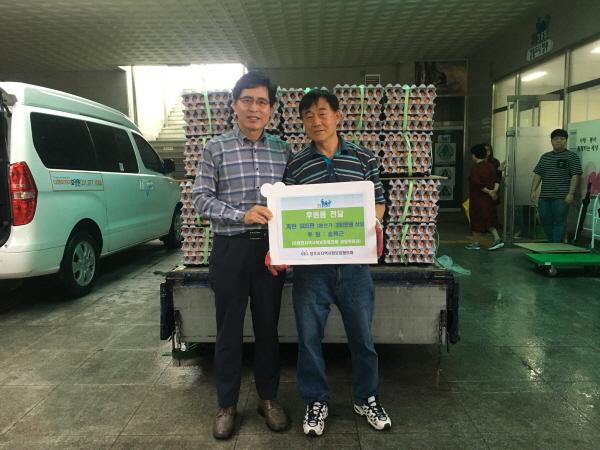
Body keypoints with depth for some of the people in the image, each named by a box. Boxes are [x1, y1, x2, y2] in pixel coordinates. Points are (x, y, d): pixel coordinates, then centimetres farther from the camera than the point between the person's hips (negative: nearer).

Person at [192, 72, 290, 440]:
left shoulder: (282, 150, 7)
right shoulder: (216, 148, 1)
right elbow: (201, 198, -4)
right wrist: (242, 215, -20)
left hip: (271, 247, 2)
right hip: (230, 248, -2)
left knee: (268, 326, 12)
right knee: (229, 329, 8)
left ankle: (269, 398, 30)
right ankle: (227, 404, 26)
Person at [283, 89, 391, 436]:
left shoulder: (364, 158, 2)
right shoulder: (295, 164, 0)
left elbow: (379, 202, 10)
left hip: (354, 263, 1)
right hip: (310, 264, 0)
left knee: (362, 334, 13)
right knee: (309, 336, 10)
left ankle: (367, 398, 36)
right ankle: (317, 401, 31)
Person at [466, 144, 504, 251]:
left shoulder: (475, 169, -17)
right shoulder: (491, 166, 6)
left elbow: (478, 184, -23)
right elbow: (496, 179, 3)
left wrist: (488, 192, -15)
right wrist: (494, 190, -8)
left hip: (478, 199, -7)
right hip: (489, 198, 7)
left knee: (477, 220, 3)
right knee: (489, 219, 16)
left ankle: (475, 243, 12)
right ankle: (497, 239, 8)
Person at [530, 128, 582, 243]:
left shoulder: (572, 156, 0)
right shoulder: (545, 157, 16)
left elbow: (575, 176, -7)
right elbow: (537, 175, 15)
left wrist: (571, 193, -15)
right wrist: (533, 190, 6)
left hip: (561, 198, -5)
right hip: (544, 197, 5)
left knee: (559, 222, -4)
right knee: (546, 222, 9)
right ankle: (551, 244, 24)